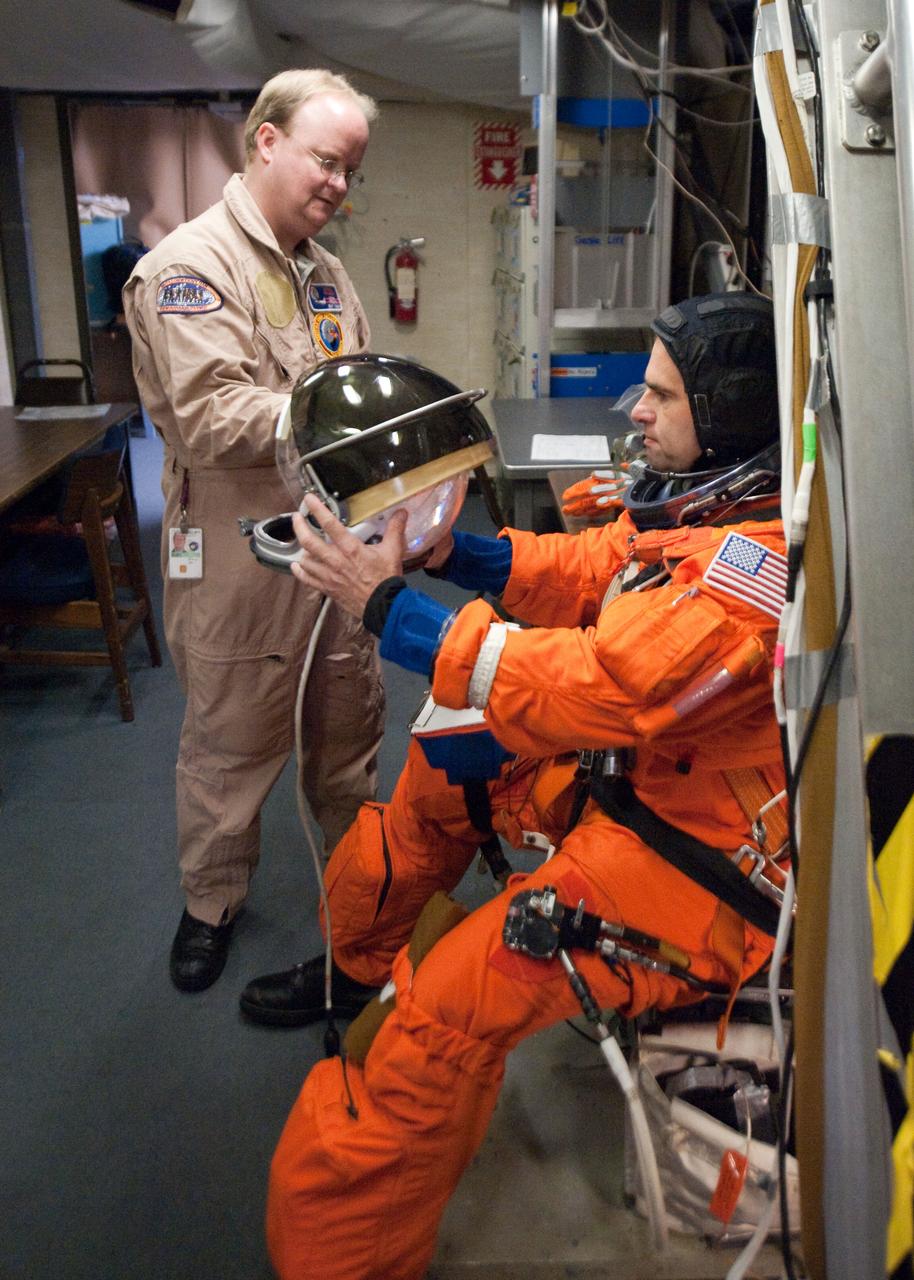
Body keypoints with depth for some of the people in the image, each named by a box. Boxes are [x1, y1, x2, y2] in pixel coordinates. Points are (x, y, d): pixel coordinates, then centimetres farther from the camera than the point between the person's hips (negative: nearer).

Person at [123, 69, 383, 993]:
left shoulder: (324, 272, 15)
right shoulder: (192, 265, -12)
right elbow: (215, 417, -24)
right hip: (242, 561, -7)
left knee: (348, 727, 19)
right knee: (231, 744, 8)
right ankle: (211, 903, 30)